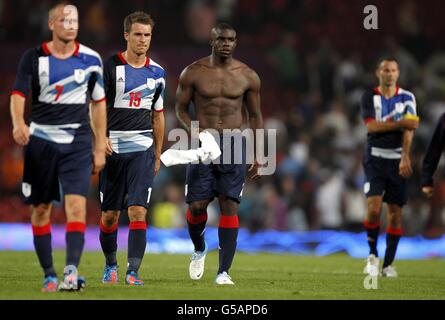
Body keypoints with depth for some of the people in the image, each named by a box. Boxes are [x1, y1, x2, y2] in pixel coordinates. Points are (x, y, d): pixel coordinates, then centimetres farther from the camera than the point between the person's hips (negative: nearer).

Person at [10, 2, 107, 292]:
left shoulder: (90, 59, 4)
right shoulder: (34, 58, 1)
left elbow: (98, 104, 11)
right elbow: (18, 94, -9)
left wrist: (100, 148, 9)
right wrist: (19, 123, -30)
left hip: (77, 143, 0)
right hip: (41, 140, 1)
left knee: (77, 205, -16)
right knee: (40, 210, 4)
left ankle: (71, 272, -23)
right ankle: (49, 275, 13)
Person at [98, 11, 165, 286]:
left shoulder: (157, 73, 9)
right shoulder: (110, 67, -2)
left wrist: (158, 155, 17)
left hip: (142, 149, 1)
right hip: (112, 148, -1)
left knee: (138, 211, -12)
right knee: (110, 214, 6)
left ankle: (133, 271, -13)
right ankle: (110, 265, 27)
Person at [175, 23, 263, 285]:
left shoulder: (248, 76, 3)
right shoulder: (193, 73, 0)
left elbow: (256, 116, 10)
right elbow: (181, 107, 8)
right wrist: (191, 127, -14)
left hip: (234, 145, 0)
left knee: (230, 206, -7)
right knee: (197, 205, -4)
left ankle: (224, 272, -7)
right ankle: (199, 249, 29)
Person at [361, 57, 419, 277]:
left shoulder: (407, 98, 4)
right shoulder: (369, 98, 4)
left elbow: (409, 129, -7)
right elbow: (371, 126, -10)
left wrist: (405, 158, -21)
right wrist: (400, 122, -18)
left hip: (397, 159, 1)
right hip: (375, 158, -1)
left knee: (395, 212, 0)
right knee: (374, 208, -13)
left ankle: (388, 263, 8)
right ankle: (372, 255, 6)